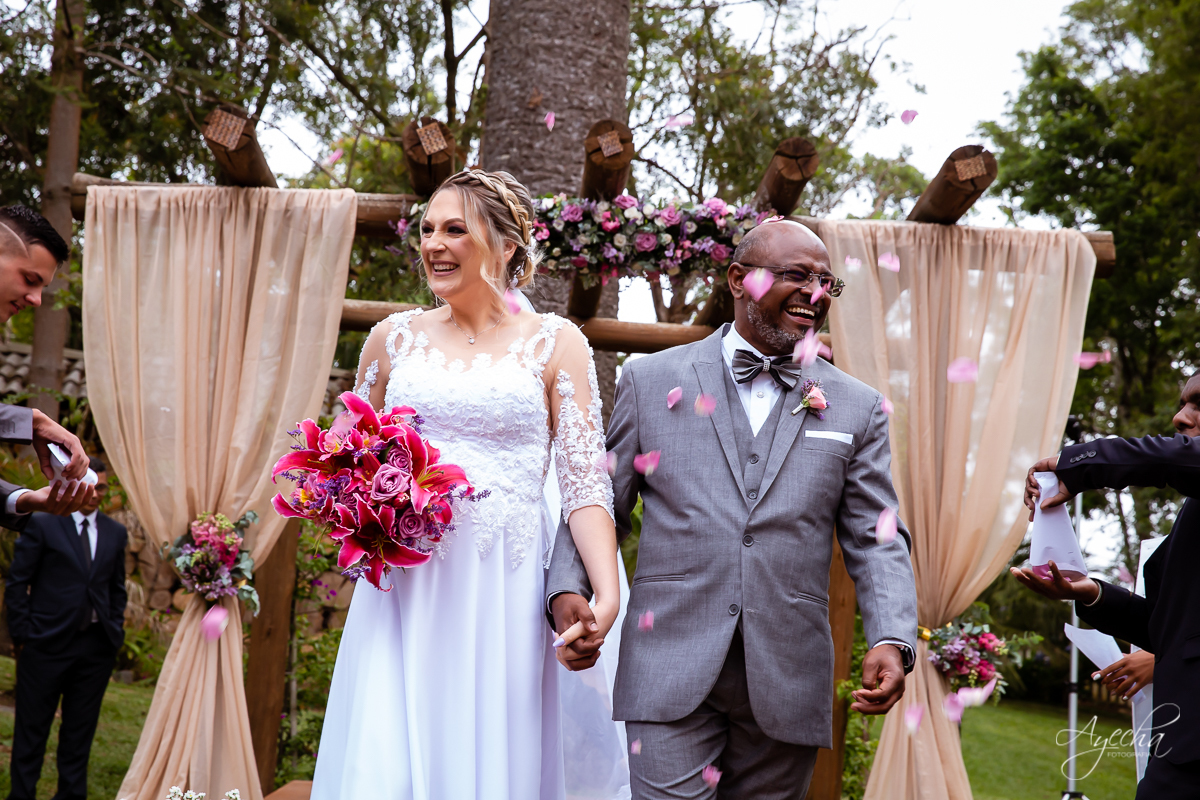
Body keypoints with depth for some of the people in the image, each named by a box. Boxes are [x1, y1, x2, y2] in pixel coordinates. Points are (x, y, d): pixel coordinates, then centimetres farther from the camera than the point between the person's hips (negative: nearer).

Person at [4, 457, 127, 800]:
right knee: (32, 728, 5)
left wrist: (115, 634, 8)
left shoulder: (115, 533, 10)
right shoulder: (41, 524, -3)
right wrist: (22, 636, -6)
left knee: (80, 730, 11)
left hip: (96, 646, 4)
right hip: (48, 643, -4)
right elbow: (17, 584, -2)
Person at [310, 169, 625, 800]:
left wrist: (607, 594, -16)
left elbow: (585, 482, -3)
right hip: (402, 587, 2)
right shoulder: (394, 338, 10)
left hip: (504, 593, -2)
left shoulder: (554, 345, 3)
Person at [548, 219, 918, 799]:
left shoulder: (857, 408, 10)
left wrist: (892, 640, -9)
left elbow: (875, 541, 7)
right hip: (672, 667, -2)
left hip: (785, 684, 2)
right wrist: (568, 590, -10)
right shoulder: (651, 380, 6)